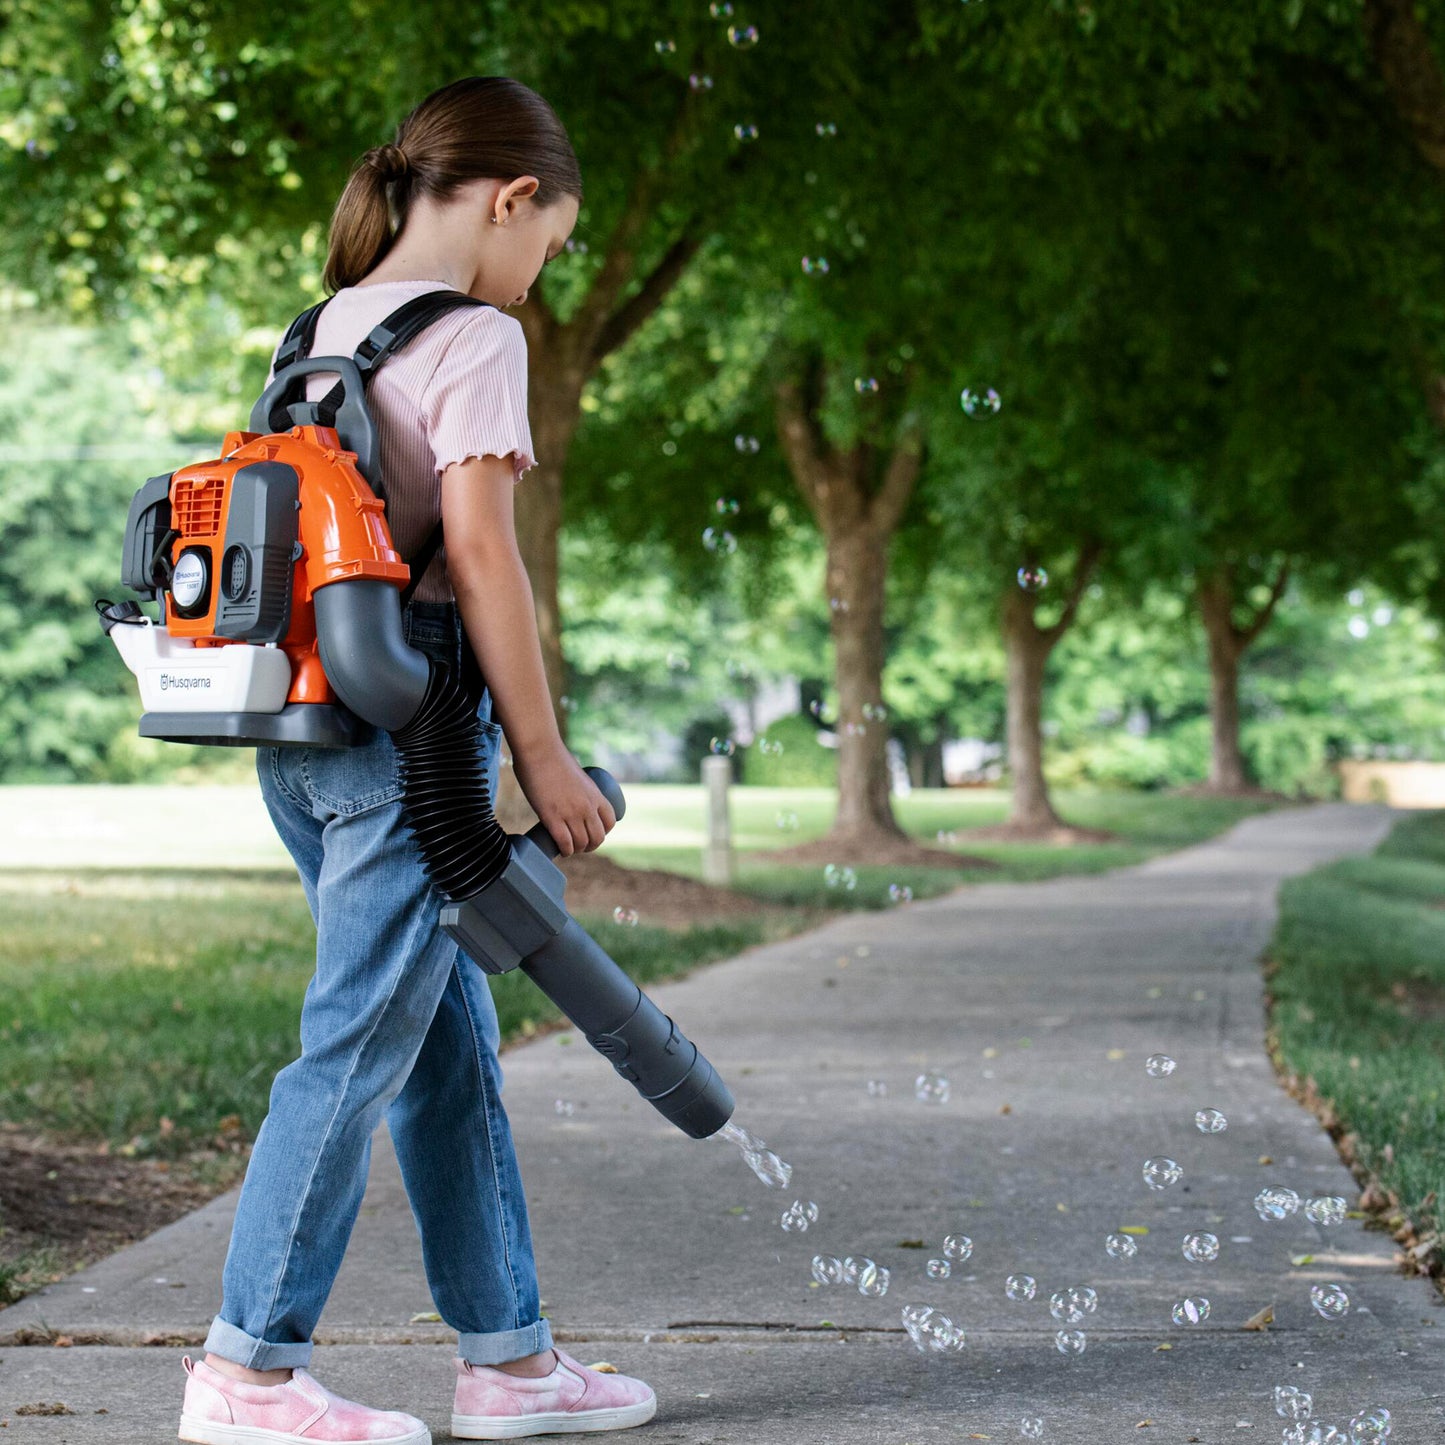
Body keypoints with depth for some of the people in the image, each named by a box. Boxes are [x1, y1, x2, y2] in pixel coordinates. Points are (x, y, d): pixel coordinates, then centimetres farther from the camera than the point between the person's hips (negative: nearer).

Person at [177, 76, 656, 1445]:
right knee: (360, 1042, -3)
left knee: (451, 1042, 13)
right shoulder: (474, 338, -9)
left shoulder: (322, 331, 15)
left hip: (303, 727, 9)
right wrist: (542, 753, -12)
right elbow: (478, 551, -16)